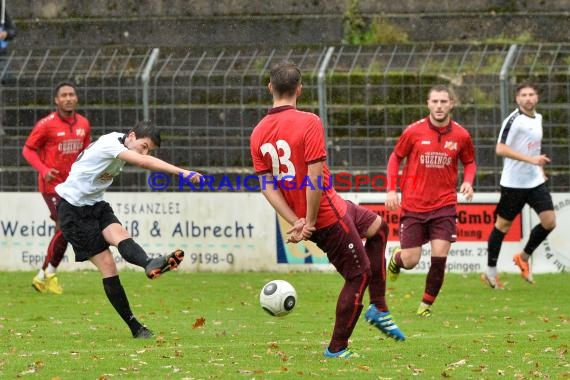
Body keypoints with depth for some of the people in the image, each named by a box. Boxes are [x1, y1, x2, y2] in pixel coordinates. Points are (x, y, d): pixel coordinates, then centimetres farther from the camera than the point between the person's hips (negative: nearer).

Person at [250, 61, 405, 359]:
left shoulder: (258, 133, 1)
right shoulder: (308, 122, -19)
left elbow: (267, 187, -2)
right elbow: (315, 177, -24)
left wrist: (295, 221, -6)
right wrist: (309, 223, -17)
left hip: (300, 216, 8)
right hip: (327, 213, -8)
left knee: (378, 227, 26)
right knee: (360, 273, 8)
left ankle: (379, 309, 24)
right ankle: (337, 349, 13)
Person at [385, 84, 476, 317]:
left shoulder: (461, 136, -2)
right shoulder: (414, 131, -6)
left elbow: (469, 162, 15)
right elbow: (395, 158, 7)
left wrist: (468, 182, -6)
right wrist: (391, 189, -3)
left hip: (444, 205, 1)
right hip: (413, 206, -1)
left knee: (439, 258, -11)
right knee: (410, 261, 0)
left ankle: (426, 304, 8)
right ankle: (396, 258, 38)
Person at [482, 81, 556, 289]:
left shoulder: (538, 118, 10)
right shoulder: (514, 120, -15)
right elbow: (500, 149, -22)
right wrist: (531, 159, -27)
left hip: (535, 181, 6)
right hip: (514, 183, -6)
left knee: (549, 221, -5)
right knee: (503, 225, 3)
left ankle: (524, 257, 18)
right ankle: (491, 272, 16)